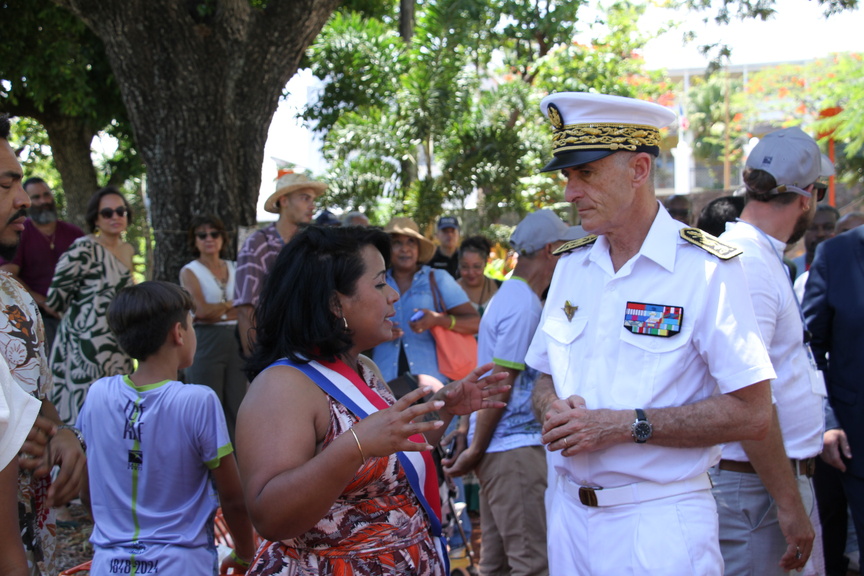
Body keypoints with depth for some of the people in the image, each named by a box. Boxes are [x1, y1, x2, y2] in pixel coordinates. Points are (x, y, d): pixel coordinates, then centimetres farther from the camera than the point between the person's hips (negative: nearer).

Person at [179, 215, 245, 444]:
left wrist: (217, 311, -6)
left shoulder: (234, 268, 14)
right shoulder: (190, 272, 3)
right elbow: (201, 310, -10)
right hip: (206, 345, -3)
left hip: (236, 342, 4)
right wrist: (231, 305, 1)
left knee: (237, 407, 1)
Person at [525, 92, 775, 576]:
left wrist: (624, 425, -20)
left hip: (660, 521, -5)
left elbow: (751, 414, -16)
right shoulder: (571, 264, 8)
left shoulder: (706, 269, -12)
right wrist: (554, 409, -9)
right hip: (568, 511, 6)